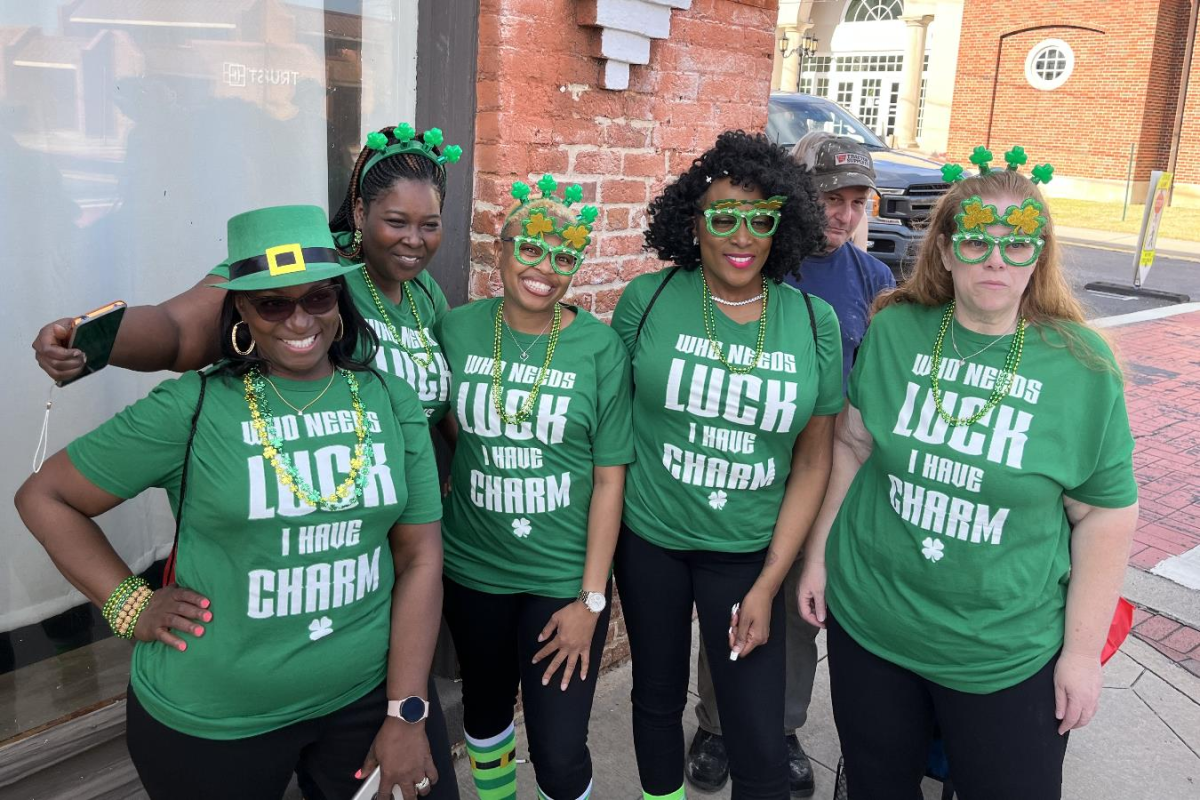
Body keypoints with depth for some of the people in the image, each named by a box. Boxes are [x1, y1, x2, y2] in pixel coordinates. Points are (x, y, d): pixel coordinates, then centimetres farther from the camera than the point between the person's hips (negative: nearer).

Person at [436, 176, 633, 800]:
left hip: (564, 578, -2)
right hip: (472, 569, 3)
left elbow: (609, 477, -8)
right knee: (485, 708, 22)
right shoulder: (457, 331, -3)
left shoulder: (600, 348, -10)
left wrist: (590, 600, -10)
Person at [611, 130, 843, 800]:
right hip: (649, 541, 1)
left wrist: (769, 583, -4)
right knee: (659, 696, 20)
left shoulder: (814, 322, -5)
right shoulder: (649, 299, -8)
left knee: (762, 746, 2)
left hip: (749, 553, 0)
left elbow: (813, 462, -1)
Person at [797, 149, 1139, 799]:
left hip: (1007, 653, -1)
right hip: (867, 622, 2)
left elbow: (1105, 516, -5)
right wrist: (817, 556, 5)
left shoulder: (1083, 365, -9)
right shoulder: (893, 331, -4)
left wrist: (1083, 652, -5)